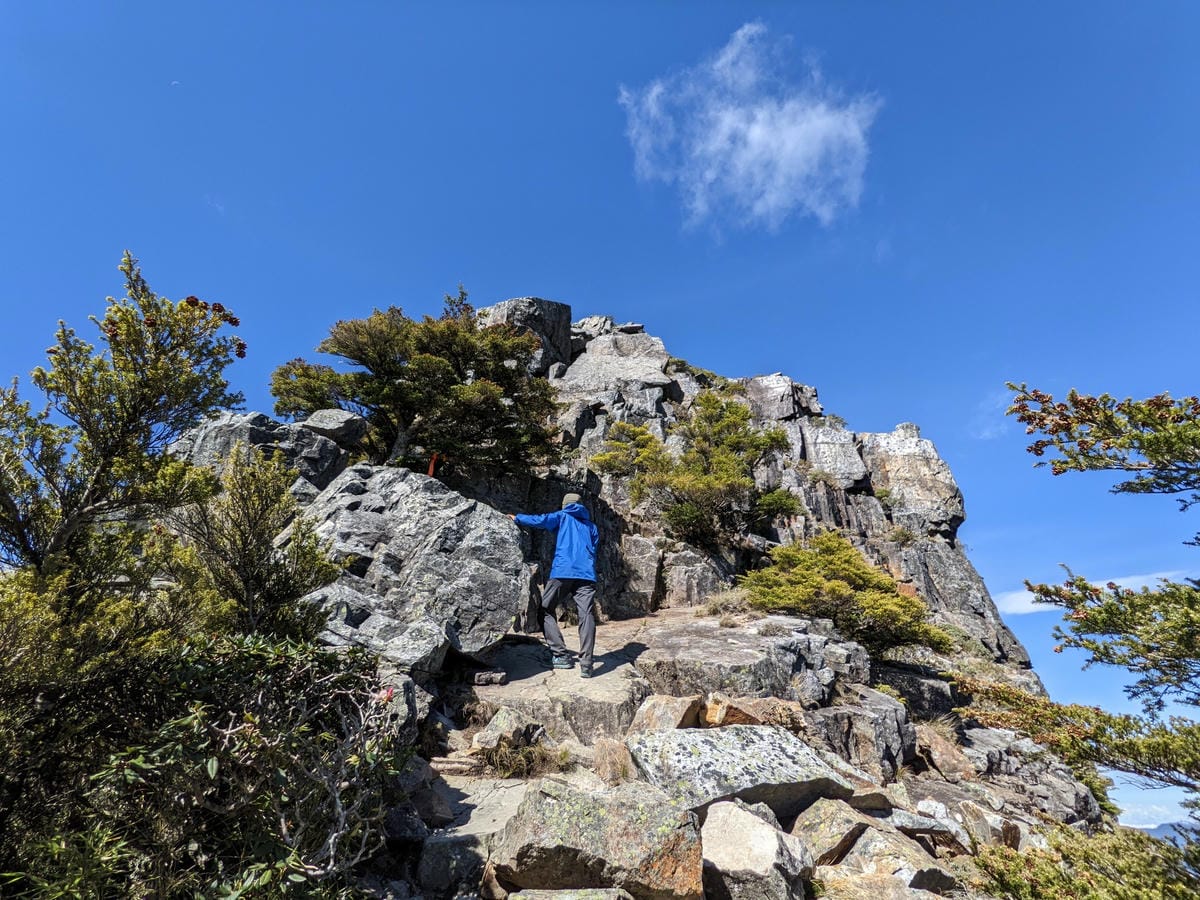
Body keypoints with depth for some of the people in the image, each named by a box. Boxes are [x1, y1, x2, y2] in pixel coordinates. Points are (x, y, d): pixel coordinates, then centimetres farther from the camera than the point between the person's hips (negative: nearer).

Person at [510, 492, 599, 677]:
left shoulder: (562, 516, 17)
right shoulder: (592, 526, 27)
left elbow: (540, 521, 4)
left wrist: (517, 518, 16)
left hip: (562, 572, -2)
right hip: (586, 574, 3)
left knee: (545, 611, 10)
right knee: (587, 616, -6)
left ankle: (561, 655, 0)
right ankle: (586, 664, -19)